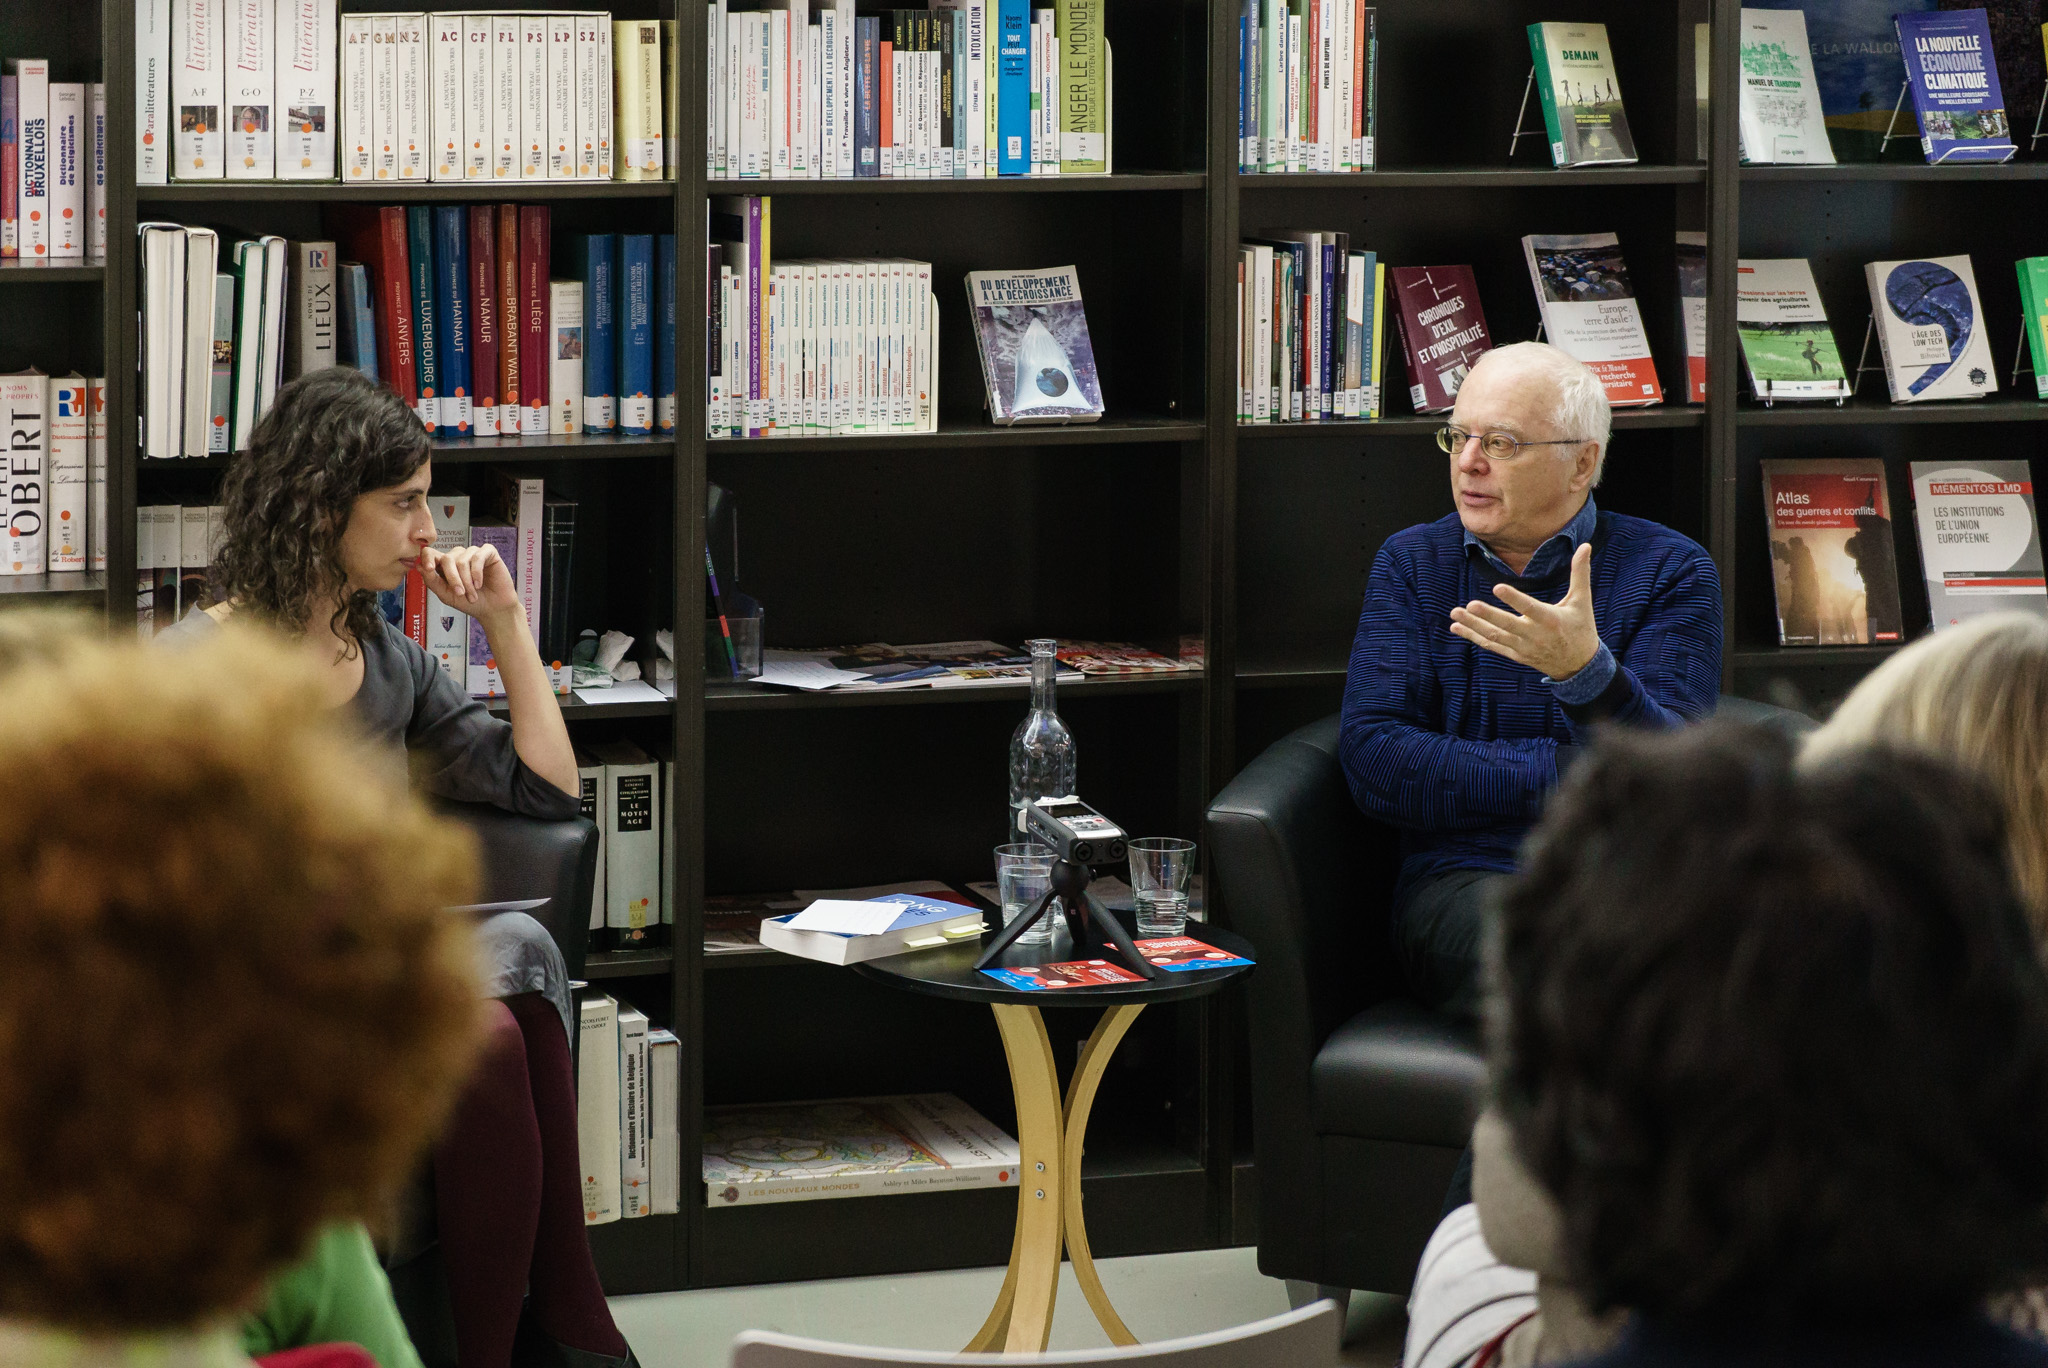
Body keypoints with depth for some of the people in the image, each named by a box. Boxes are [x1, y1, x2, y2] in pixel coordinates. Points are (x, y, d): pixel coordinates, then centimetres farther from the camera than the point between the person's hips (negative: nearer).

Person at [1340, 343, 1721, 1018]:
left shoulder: (1670, 572, 7)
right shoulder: (1412, 562, 13)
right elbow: (1374, 765, -2)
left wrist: (1585, 670, -27)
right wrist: (1572, 771, -6)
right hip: (1465, 878, 0)